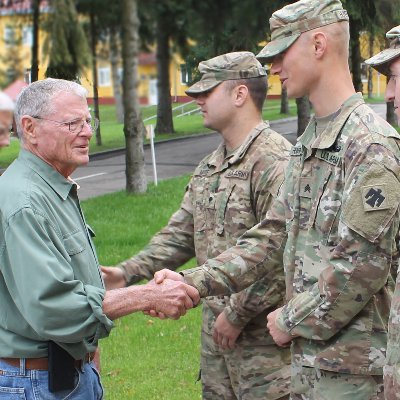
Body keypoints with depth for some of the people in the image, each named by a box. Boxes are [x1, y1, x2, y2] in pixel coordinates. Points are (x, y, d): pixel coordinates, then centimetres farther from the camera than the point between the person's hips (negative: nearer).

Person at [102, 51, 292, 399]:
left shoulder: (275, 162, -17)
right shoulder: (210, 167, 13)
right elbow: (181, 235, 19)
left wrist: (238, 314, -17)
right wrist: (128, 273, 6)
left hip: (264, 334, -9)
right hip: (216, 331, 9)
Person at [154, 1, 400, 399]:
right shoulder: (306, 145, 14)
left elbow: (361, 267, -22)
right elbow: (271, 237, 12)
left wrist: (291, 321, -11)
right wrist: (192, 282, 1)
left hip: (353, 366, -9)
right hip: (308, 358, 9)